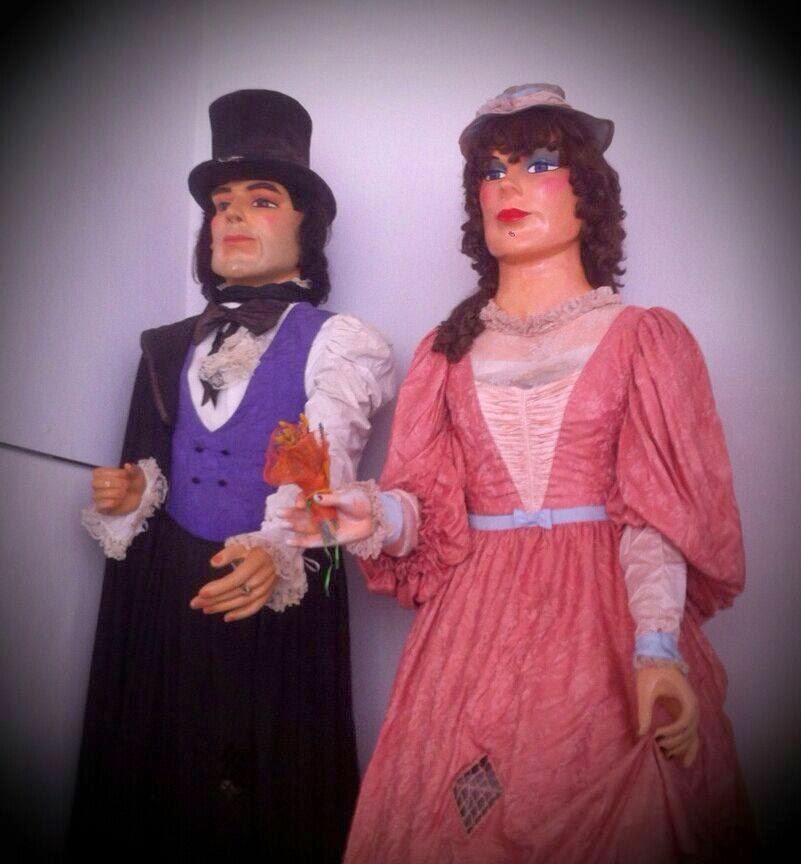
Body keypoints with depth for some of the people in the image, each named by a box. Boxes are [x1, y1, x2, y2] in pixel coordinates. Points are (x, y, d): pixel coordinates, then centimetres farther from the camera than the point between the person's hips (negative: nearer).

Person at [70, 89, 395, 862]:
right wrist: (127, 495, -7)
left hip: (277, 600, -4)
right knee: (157, 782, 13)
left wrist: (273, 555, -36)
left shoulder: (334, 343, -4)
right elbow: (148, 472, 16)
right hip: (164, 596, 5)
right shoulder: (170, 348, 12)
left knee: (265, 799, 5)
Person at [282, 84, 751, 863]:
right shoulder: (449, 351, 12)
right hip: (475, 621, 2)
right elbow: (428, 502, 7)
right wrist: (376, 518, -16)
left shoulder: (643, 339, 3)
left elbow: (656, 514, -6)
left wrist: (656, 648, -19)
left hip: (603, 616, -2)